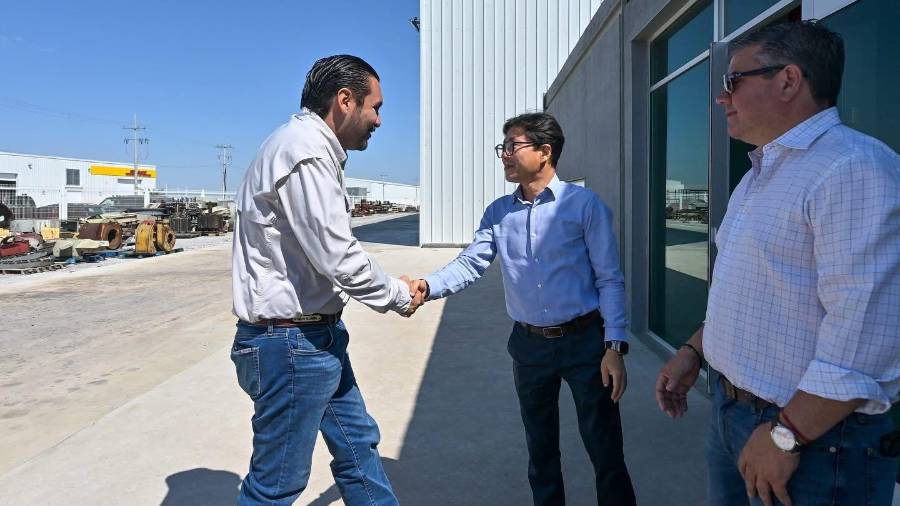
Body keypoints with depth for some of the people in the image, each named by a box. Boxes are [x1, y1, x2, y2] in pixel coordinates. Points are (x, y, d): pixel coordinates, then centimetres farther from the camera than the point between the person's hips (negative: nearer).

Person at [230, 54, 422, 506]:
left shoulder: (312, 148, 14)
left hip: (317, 333, 11)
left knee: (357, 444, 21)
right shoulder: (305, 150, -19)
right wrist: (398, 296, -7)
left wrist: (394, 289, 9)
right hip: (292, 343, -11)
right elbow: (337, 257, -23)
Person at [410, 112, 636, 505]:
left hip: (584, 340, -4)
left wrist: (614, 346, -14)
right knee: (540, 447, 19)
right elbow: (470, 264, -5)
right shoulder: (498, 213, 4)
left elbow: (610, 279, -8)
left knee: (605, 450, 6)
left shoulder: (584, 204, -8)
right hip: (529, 344, 4)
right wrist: (428, 286, -24)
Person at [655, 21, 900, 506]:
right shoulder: (761, 174, 12)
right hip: (731, 412, 9)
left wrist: (785, 437, -24)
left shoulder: (854, 167, -21)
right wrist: (694, 350, 12)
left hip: (812, 438, -9)